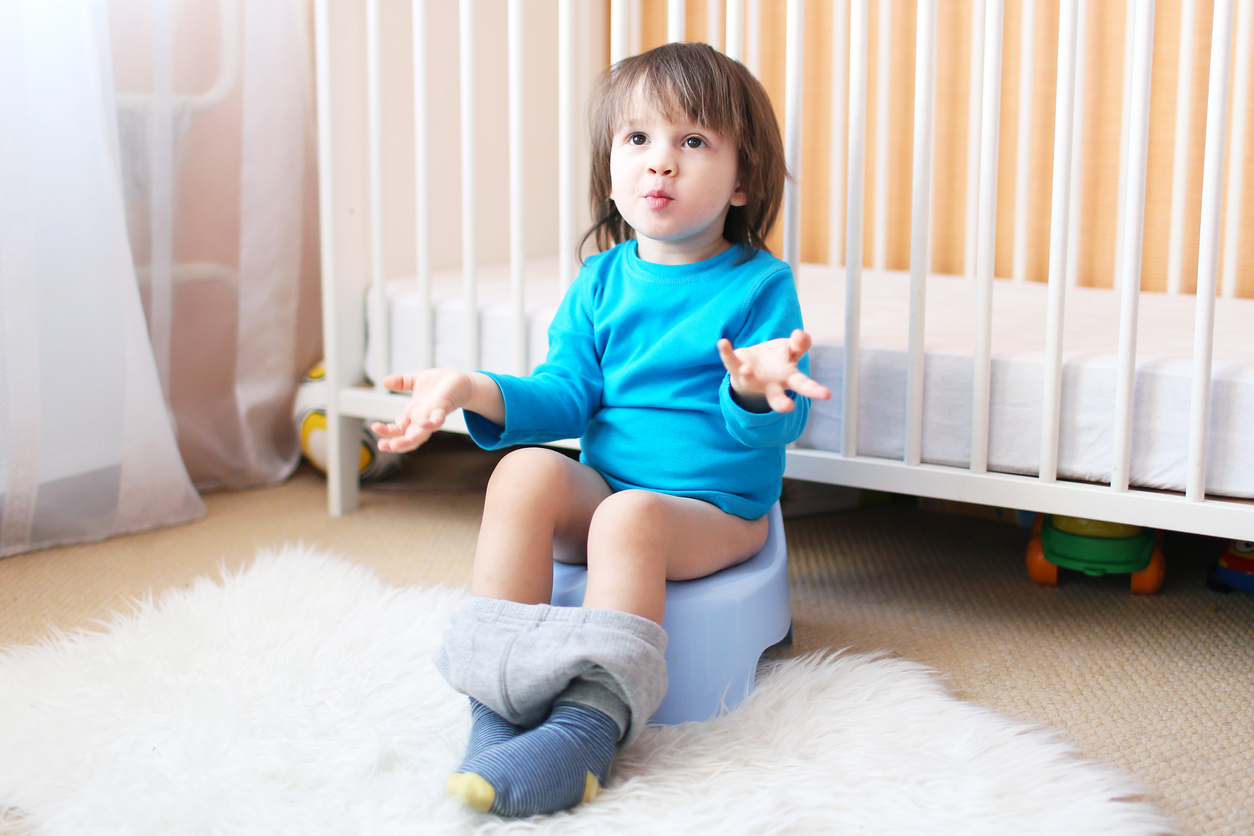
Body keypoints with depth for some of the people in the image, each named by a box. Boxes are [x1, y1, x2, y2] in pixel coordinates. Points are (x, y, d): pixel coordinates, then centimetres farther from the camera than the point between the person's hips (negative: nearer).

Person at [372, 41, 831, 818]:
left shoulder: (761, 285, -7)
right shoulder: (602, 280, 7)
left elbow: (779, 425, -16)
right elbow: (566, 396, 5)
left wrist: (757, 390, -40)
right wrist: (477, 391, -13)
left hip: (717, 511, -4)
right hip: (600, 488, 4)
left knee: (629, 519, -34)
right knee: (525, 470, -24)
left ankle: (589, 727, -36)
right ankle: (498, 693, -25)